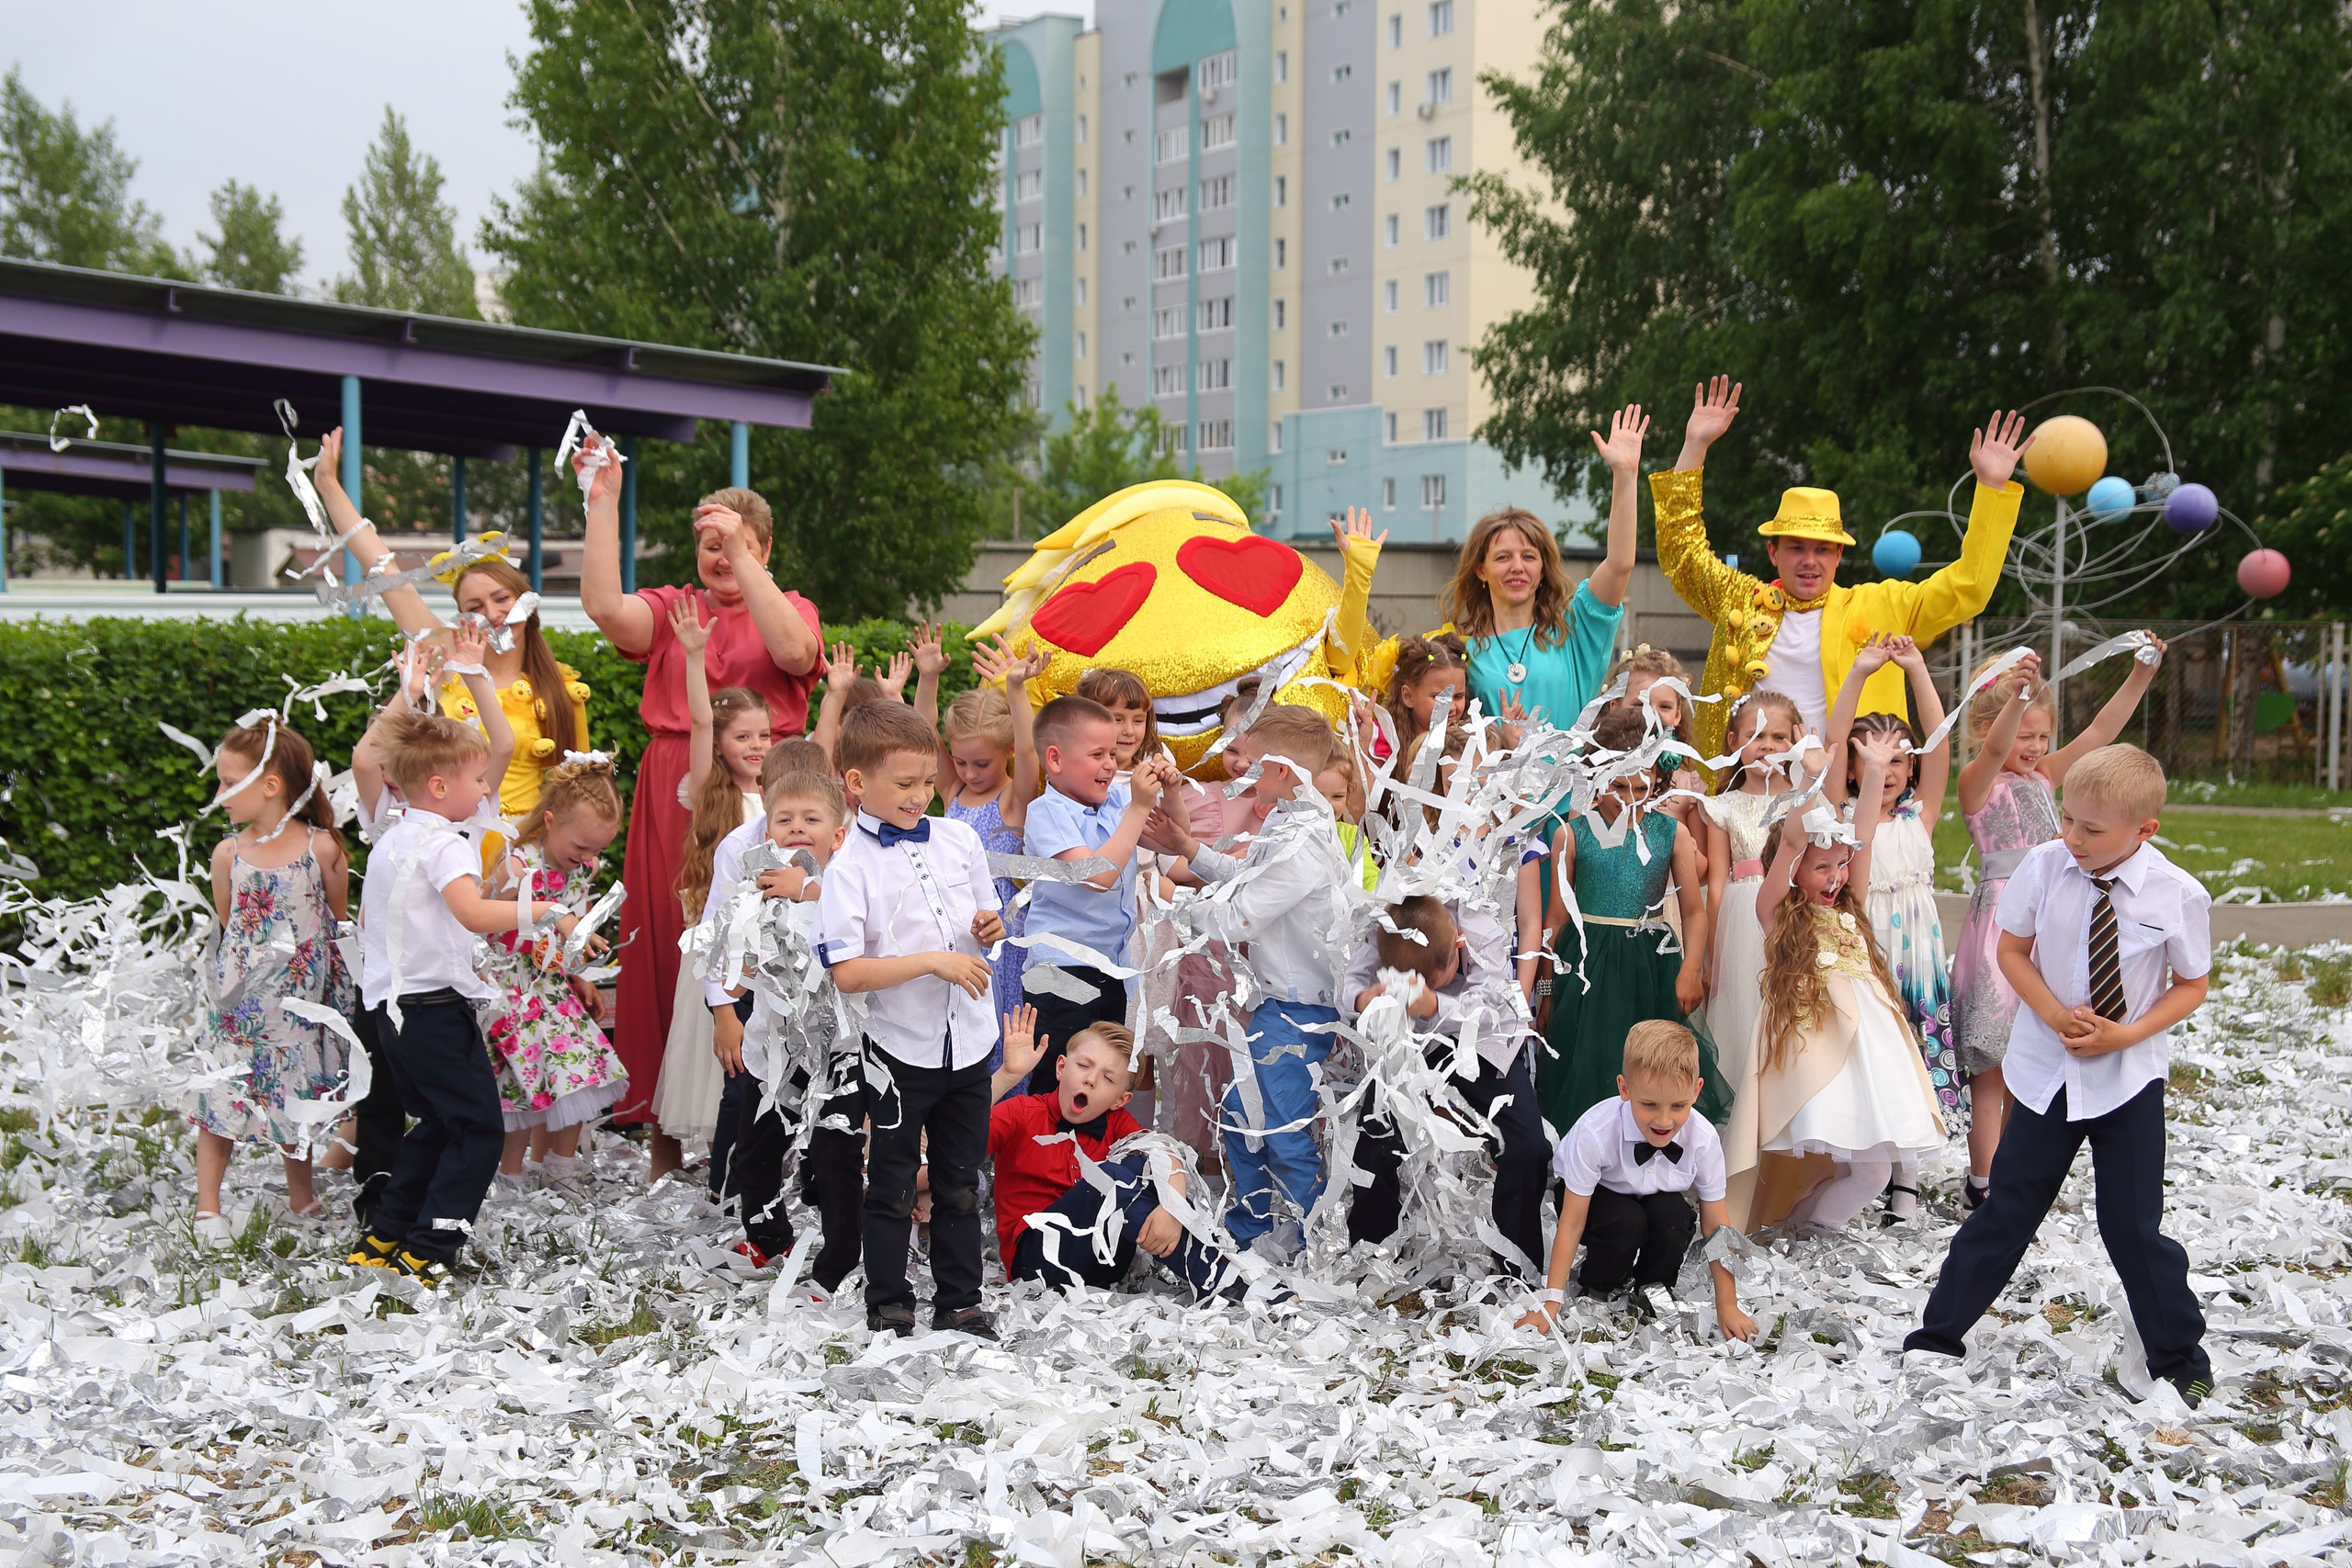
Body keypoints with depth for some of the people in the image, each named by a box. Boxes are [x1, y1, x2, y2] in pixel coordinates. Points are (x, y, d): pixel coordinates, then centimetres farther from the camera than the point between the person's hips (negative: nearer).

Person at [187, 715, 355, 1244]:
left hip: (300, 999, -1)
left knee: (298, 1095, 11)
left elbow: (337, 921, 0)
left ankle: (301, 1197, 28)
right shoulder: (228, 854, -4)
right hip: (240, 1000, 1)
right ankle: (207, 1206, 12)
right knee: (222, 1094, 1)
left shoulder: (321, 848, -9)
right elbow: (226, 924, 8)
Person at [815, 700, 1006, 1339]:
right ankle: (887, 1305, 19)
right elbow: (847, 973, -20)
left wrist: (989, 928, -6)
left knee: (961, 1183, 14)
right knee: (892, 1185, 7)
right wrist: (933, 961, -23)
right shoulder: (849, 867, -13)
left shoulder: (960, 839, 3)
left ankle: (960, 1301, 25)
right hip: (901, 1047, -5)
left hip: (968, 1040, 5)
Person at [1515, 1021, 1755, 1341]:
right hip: (1597, 1195, -3)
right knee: (1625, 1219, -33)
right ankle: (1598, 1289, -3)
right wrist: (1550, 1303, -26)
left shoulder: (1703, 1140, -26)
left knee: (1673, 1213, -29)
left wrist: (1727, 1305, -12)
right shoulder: (1594, 1132, -35)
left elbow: (1716, 1225, -14)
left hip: (1656, 1198, 3)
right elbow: (1572, 1221, -26)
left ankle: (1653, 1286, 0)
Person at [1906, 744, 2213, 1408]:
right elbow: (2012, 951, 1)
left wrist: (2125, 1035, -16)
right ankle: (1938, 1338, 21)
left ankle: (2180, 1363, 22)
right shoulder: (2045, 866, -12)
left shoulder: (2178, 895, -15)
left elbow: (2192, 985, -2)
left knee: (2134, 1227, 3)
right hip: (2048, 1072, 2)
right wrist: (2055, 1015, -15)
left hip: (2130, 1076, -1)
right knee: (2007, 1211, 8)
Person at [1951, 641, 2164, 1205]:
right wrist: (2019, 692, -45)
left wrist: (2141, 674, -4)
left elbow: (2099, 731, 7)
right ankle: (1984, 1181, 1)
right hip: (2001, 918, -7)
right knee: (1992, 1062, -4)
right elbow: (1995, 748, -28)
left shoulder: (2045, 778, 13)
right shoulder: (1978, 782, -6)